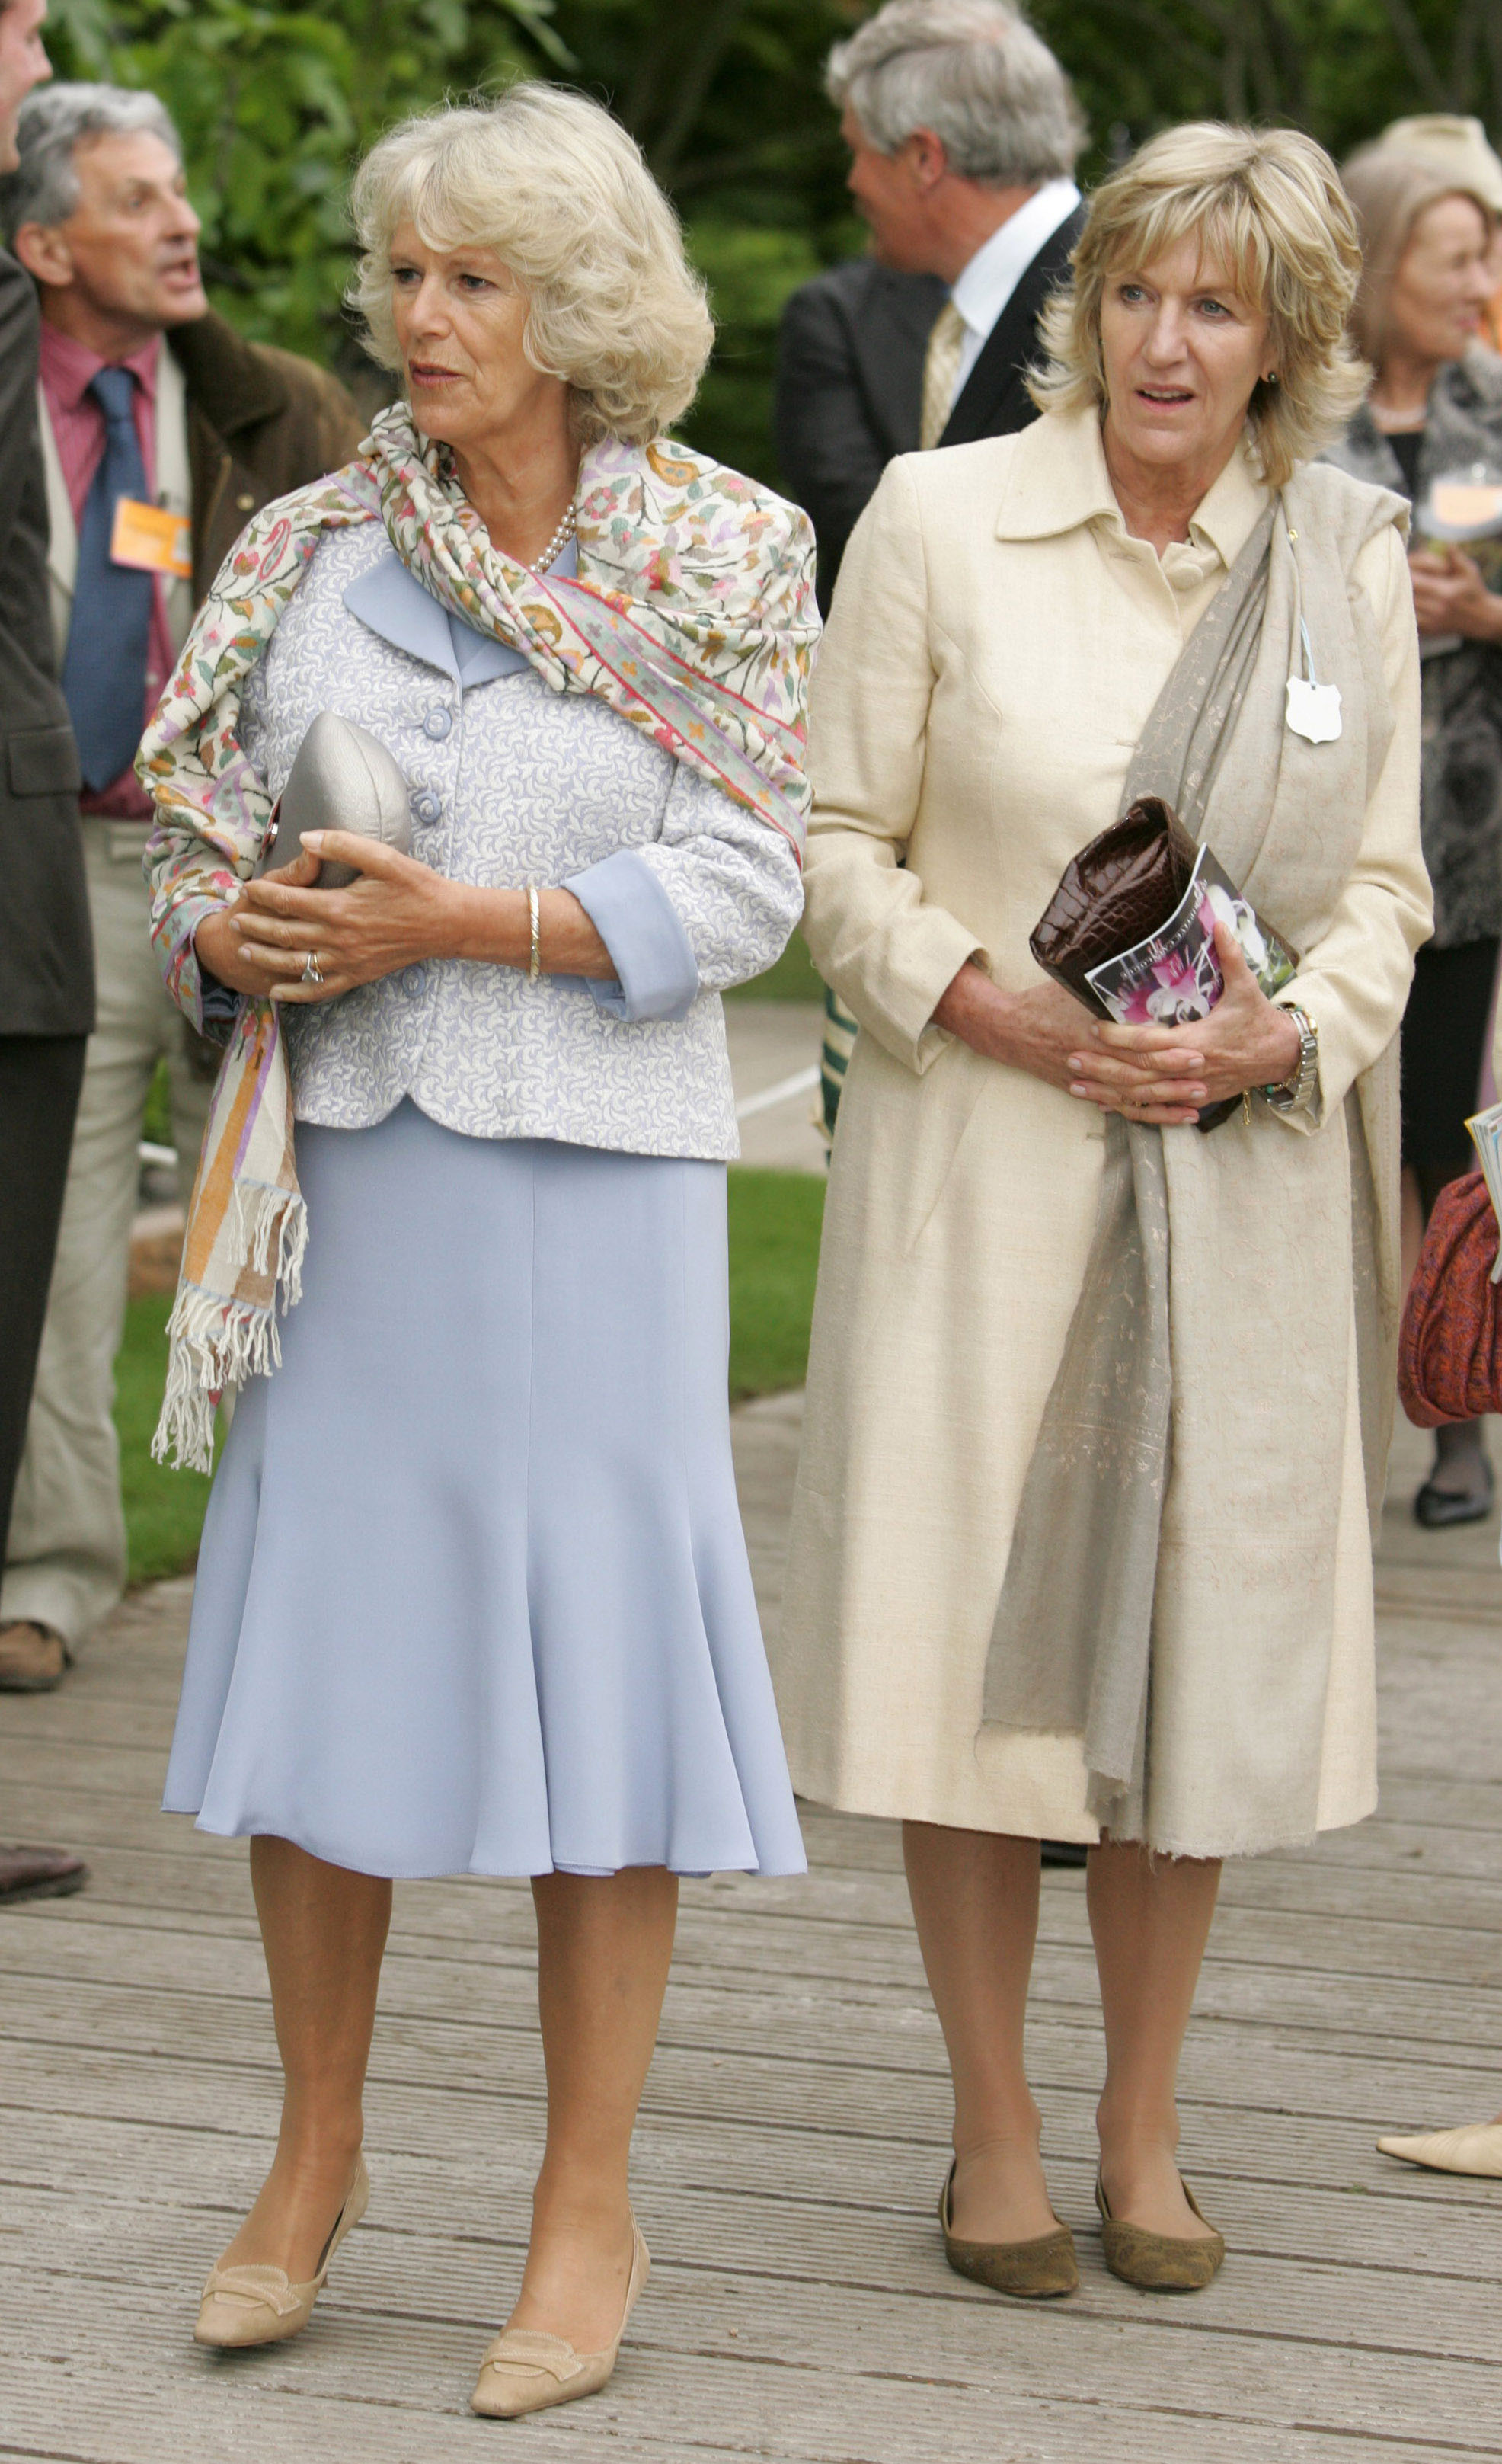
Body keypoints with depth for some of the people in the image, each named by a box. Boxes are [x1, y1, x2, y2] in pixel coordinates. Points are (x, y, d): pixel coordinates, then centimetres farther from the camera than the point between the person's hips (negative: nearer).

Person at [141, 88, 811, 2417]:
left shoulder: (724, 560, 0)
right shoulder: (315, 547, 8)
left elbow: (740, 889, -7)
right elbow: (205, 824, 12)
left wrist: (459, 922, -16)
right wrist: (235, 935, -10)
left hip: (591, 1169, -3)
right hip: (342, 1162, 3)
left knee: (594, 1647, -1)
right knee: (315, 1625, 7)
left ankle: (590, 2207, 10)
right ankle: (315, 2161, 22)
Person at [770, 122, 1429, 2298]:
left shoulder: (1350, 566, 4)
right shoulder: (940, 522, -3)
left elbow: (1383, 887, 10)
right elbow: (837, 847, 0)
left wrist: (1284, 1030, -9)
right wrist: (1007, 1011, -13)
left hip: (1241, 1180, 2)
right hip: (980, 1163, -2)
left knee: (1201, 1640, 5)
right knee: (973, 1628, 0)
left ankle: (1144, 2129, 20)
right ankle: (995, 2134, 15)